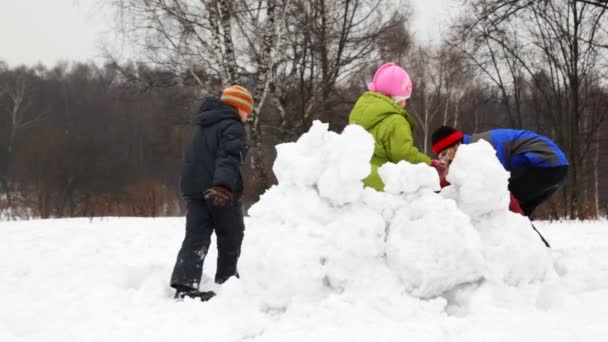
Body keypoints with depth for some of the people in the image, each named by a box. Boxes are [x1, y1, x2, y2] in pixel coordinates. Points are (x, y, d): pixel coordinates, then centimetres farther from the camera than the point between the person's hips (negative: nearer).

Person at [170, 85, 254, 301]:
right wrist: (224, 185, -38)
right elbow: (229, 158, -25)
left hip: (194, 188, 7)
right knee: (230, 236, 10)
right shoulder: (233, 127, -9)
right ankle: (226, 281, 18)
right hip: (221, 192, -7)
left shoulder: (204, 126, 20)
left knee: (196, 237, 1)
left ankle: (184, 284, -13)